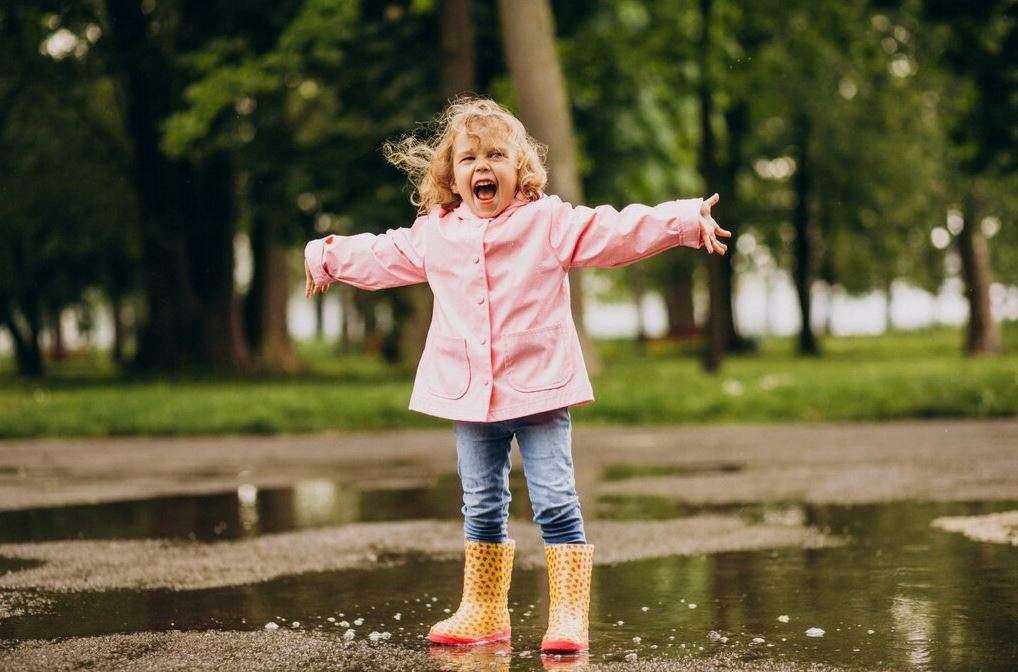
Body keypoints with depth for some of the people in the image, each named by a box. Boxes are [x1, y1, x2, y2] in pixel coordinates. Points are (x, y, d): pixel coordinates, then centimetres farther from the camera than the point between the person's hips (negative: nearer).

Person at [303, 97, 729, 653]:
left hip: (540, 389, -4)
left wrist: (689, 220, -16)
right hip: (469, 396, 4)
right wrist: (327, 255, 35)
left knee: (556, 505, -5)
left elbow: (619, 231, -7)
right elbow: (380, 256, 25)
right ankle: (483, 613, 25)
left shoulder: (550, 222, -3)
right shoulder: (432, 235, 8)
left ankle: (569, 616, -1)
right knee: (481, 509, 13)